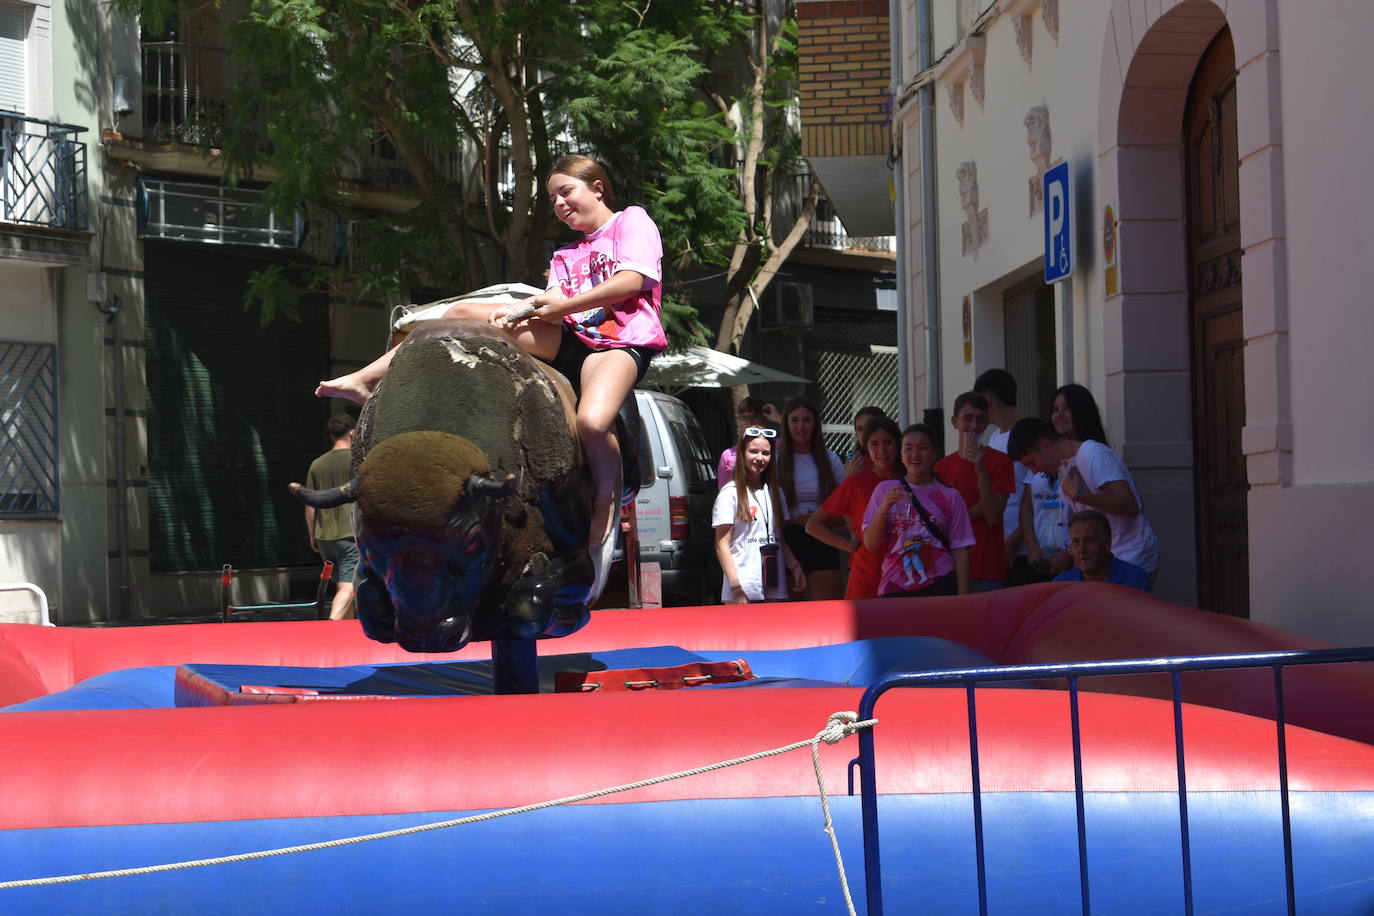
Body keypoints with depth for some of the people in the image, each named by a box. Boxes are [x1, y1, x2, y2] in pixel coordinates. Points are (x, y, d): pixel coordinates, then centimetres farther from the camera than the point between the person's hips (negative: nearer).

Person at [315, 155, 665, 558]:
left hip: (621, 341, -7)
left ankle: (606, 504, -14)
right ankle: (365, 380, -4)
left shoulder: (632, 221, 8)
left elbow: (632, 280, -9)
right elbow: (553, 300, 9)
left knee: (592, 420, -38)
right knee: (461, 315, -4)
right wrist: (518, 309, -13)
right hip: (569, 338, 7)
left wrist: (564, 306, -8)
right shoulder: (565, 255, 28)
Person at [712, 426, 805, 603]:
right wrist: (736, 585, -14)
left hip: (774, 589, 6)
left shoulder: (774, 492, 16)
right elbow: (722, 546, -5)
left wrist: (795, 566, 4)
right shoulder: (730, 493, -2)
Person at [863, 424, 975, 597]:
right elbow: (871, 544, 3)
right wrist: (884, 508, -13)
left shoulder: (950, 496, 6)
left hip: (940, 586, -1)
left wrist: (962, 598, -4)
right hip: (895, 588, 1)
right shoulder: (884, 490, 8)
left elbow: (960, 550, 4)